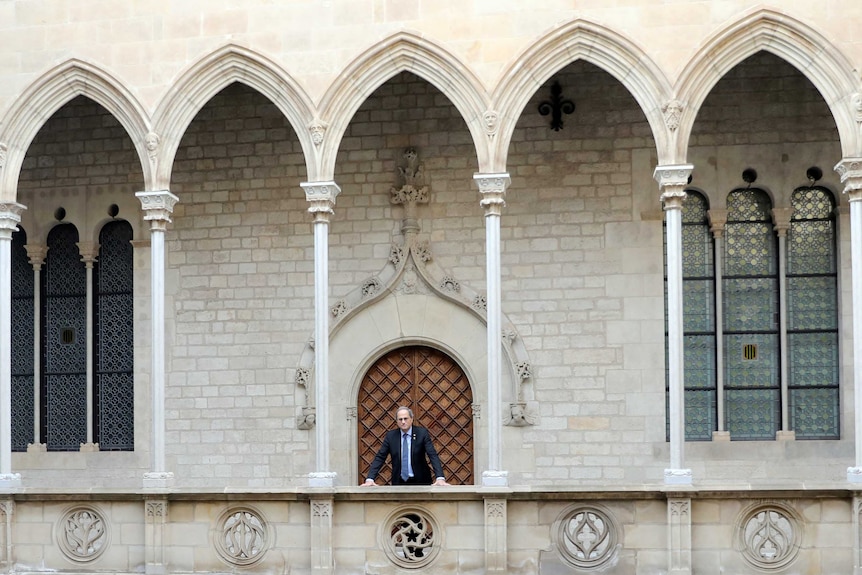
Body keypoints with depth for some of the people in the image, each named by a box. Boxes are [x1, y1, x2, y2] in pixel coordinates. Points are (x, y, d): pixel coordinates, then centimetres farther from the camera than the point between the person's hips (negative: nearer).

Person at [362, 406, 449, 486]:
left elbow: (433, 456, -11)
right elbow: (380, 457, 0)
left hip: (420, 482, -1)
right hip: (399, 482, 1)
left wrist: (440, 478, -25)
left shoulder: (422, 433, -4)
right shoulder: (390, 435, 2)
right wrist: (370, 479, -14)